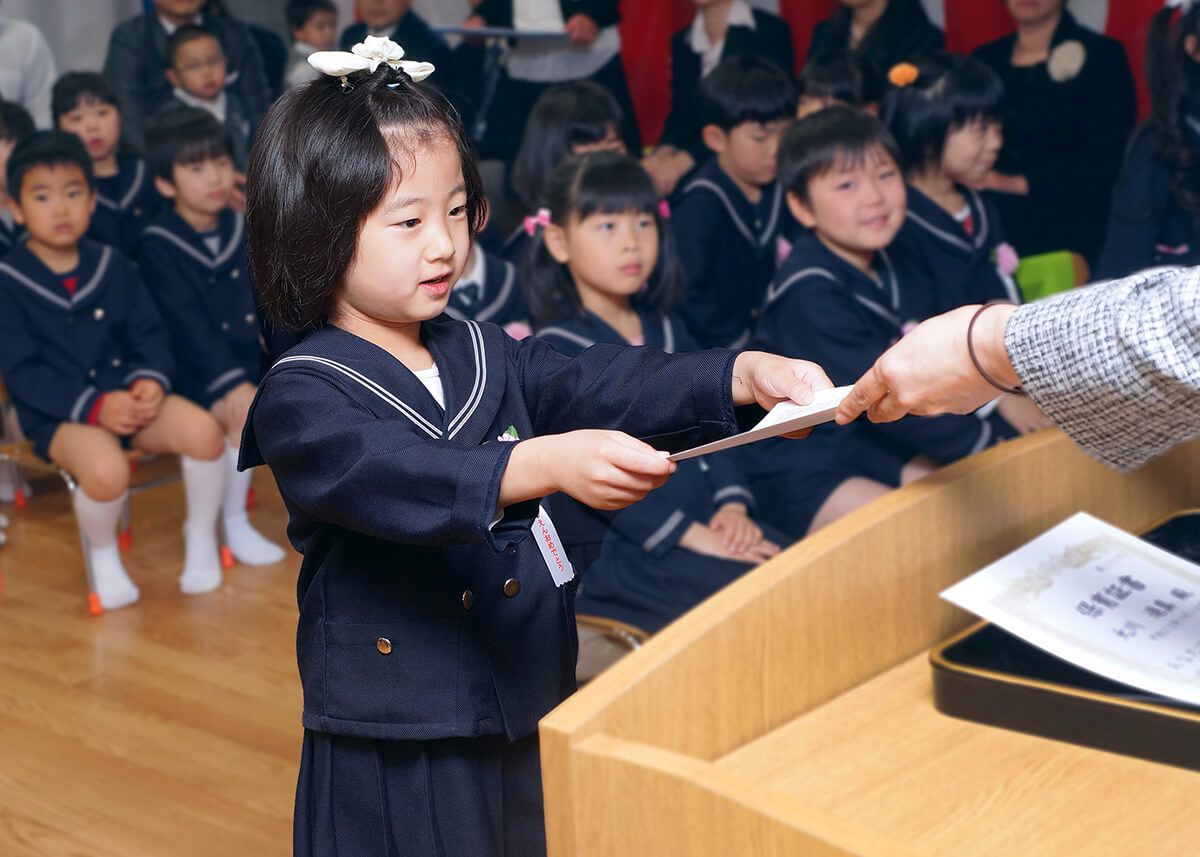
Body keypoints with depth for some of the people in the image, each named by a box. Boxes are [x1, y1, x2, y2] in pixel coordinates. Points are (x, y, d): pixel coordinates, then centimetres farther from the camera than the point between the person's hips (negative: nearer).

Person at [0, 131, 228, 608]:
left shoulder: (112, 266, 9)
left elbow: (149, 334, 10)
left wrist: (150, 380, -14)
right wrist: (94, 406, -21)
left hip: (128, 394, 4)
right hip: (58, 413, -4)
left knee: (202, 430, -22)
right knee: (106, 472, -35)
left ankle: (201, 539, 3)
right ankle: (102, 553, -1)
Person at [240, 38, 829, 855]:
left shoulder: (484, 354, 8)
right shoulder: (300, 398, -13)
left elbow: (601, 384, -3)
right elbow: (396, 478, -31)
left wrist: (744, 374, -18)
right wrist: (549, 464, -46)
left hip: (528, 722, 6)